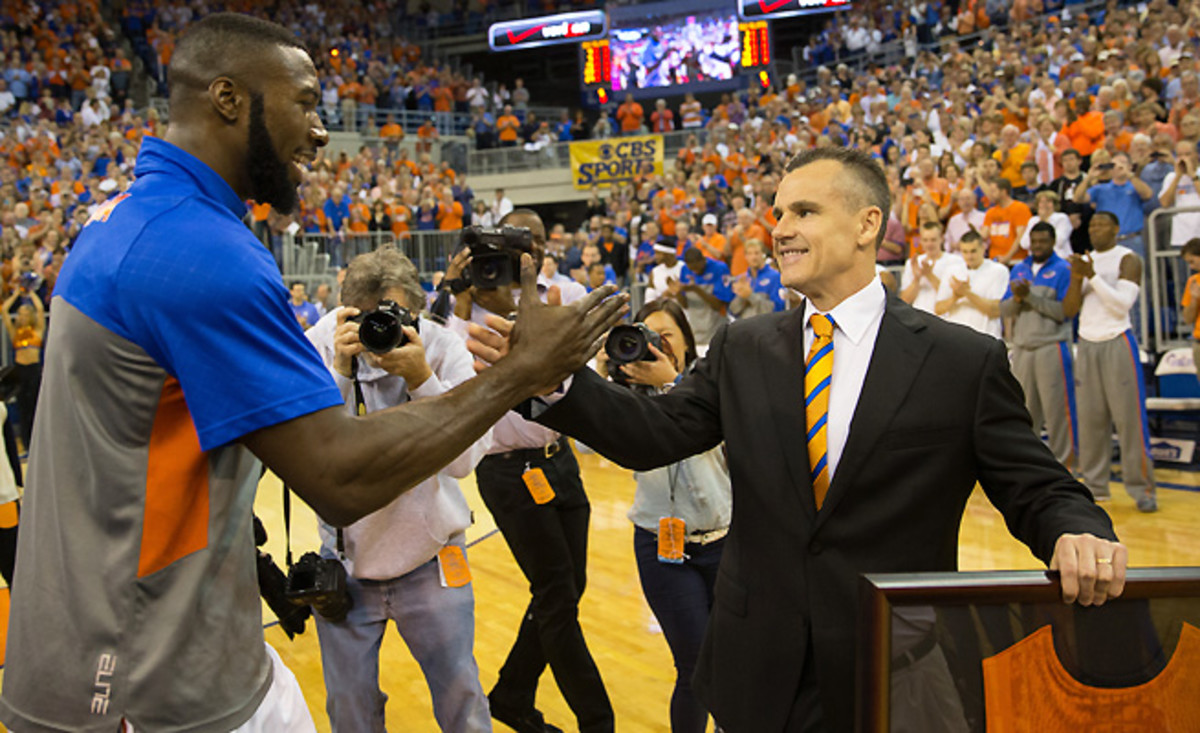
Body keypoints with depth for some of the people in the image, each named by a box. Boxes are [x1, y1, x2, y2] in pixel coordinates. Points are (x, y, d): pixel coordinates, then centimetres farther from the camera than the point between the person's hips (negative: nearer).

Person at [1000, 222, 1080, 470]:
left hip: (1051, 347, -5)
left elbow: (1067, 311, -12)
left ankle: (1065, 460, 3)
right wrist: (1016, 298, -10)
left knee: (1057, 407, -4)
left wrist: (1031, 297, -15)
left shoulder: (1063, 270, -2)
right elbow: (1003, 310, 11)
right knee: (1024, 408, 8)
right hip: (1022, 347, 5)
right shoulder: (1018, 269, 14)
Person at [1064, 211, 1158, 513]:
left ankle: (1142, 488, -1)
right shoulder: (1083, 261, 13)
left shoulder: (1128, 259, -3)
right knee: (1090, 417, 3)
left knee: (1129, 416, -6)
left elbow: (1122, 304, -14)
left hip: (1117, 343, -5)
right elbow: (1068, 308, 6)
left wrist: (1093, 276, -19)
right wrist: (1078, 279, -11)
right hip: (1086, 343, 5)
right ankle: (1094, 485, 10)